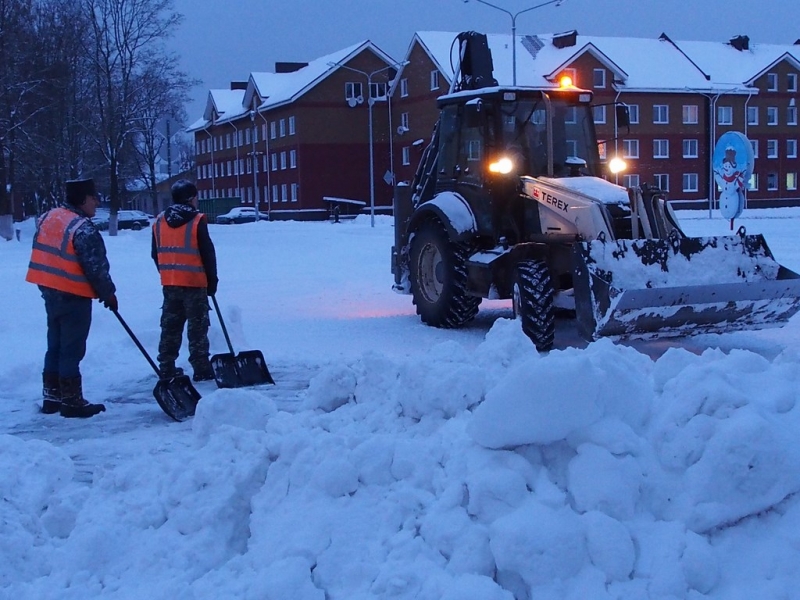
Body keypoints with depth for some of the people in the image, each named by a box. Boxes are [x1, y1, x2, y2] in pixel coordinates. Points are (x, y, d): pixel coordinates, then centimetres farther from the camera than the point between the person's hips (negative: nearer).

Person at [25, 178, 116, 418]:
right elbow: (97, 267, -17)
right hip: (74, 296, -8)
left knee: (55, 346, 16)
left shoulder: (47, 218, 7)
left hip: (50, 292, 8)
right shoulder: (83, 230, -20)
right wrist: (109, 294, -4)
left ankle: (52, 397, 23)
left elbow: (45, 255, 14)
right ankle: (71, 401, 4)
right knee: (71, 350, -1)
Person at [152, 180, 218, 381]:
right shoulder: (197, 221, -10)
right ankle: (201, 369, 1)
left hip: (169, 284, 5)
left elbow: (156, 254, 12)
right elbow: (208, 253, -9)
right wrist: (212, 281, 1)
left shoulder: (159, 221, 7)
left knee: (170, 326, 13)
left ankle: (167, 368, 15)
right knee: (197, 327, 1)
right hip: (194, 282, -5)